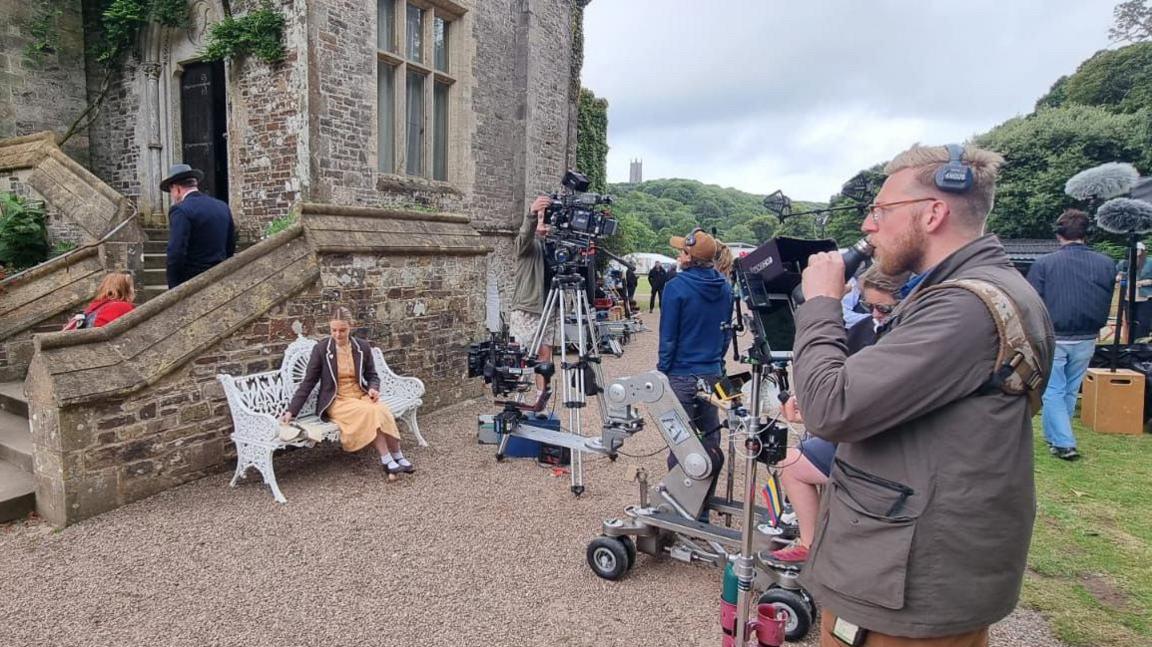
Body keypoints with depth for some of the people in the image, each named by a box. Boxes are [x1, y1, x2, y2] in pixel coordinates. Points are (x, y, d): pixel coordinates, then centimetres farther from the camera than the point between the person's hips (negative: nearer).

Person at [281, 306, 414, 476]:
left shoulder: (363, 347, 2)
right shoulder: (321, 349, -6)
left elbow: (372, 375, 12)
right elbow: (308, 382, -3)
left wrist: (373, 389, -11)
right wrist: (291, 411, -9)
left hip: (360, 395, 3)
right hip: (335, 401, -3)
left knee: (382, 410, -31)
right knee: (371, 412, -33)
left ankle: (397, 456, -20)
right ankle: (387, 460, -24)